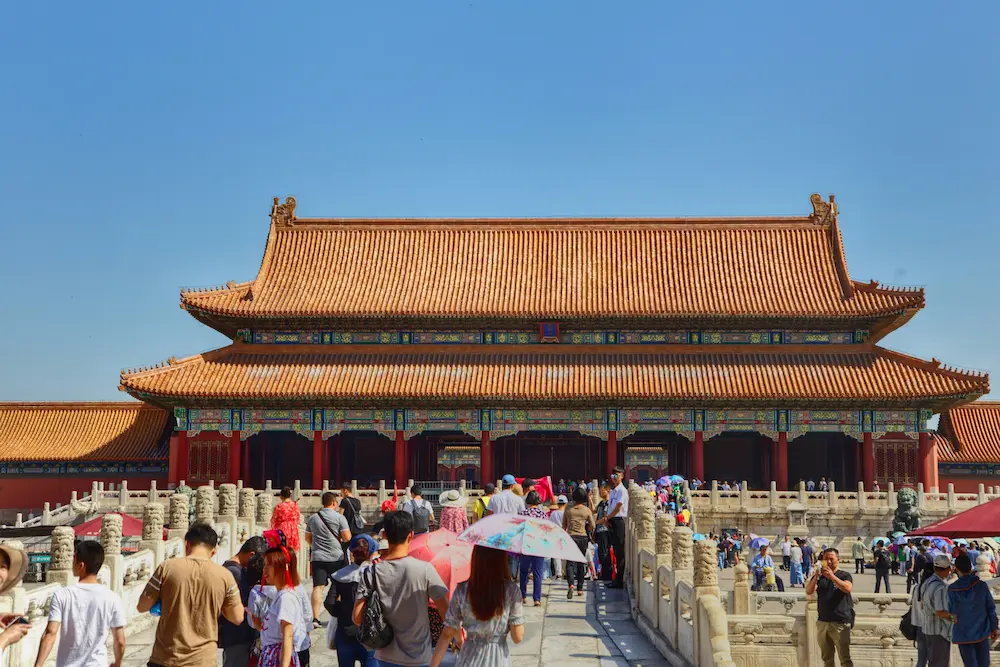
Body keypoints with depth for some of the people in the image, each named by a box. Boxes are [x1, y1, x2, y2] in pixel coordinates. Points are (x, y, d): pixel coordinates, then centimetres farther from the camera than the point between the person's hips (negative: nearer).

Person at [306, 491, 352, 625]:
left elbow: (307, 538, 17)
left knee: (318, 587, -4)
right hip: (336, 557, -2)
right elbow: (347, 537, -9)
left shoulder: (313, 518, 8)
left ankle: (315, 618, -14)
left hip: (317, 557, 2)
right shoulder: (339, 517, -5)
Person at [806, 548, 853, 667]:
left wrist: (832, 577, -30)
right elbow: (808, 591, -5)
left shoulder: (844, 575, 2)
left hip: (841, 622, -4)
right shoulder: (819, 577, 11)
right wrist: (816, 577, -22)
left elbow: (848, 588, -19)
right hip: (823, 622, 4)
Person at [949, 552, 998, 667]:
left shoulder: (952, 589, -13)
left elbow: (953, 613, -10)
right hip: (982, 632, 1)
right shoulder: (981, 586, -9)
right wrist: (994, 628, 10)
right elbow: (991, 609, -2)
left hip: (963, 634, -1)